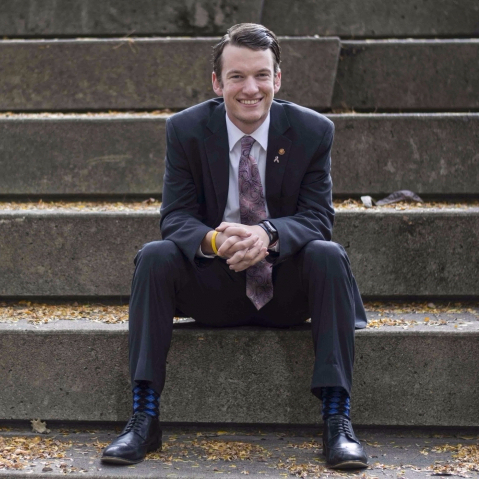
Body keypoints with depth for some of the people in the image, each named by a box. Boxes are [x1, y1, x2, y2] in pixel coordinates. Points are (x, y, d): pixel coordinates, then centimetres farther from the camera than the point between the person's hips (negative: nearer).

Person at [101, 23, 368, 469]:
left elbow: (317, 216, -11)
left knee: (328, 255, -30)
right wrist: (212, 240, -35)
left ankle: (337, 419, -28)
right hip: (212, 287, 1)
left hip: (285, 289, 0)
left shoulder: (313, 131, -6)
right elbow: (175, 217, -9)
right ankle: (144, 417, -24)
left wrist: (267, 234, -35)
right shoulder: (185, 130, -6)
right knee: (154, 257, -26)